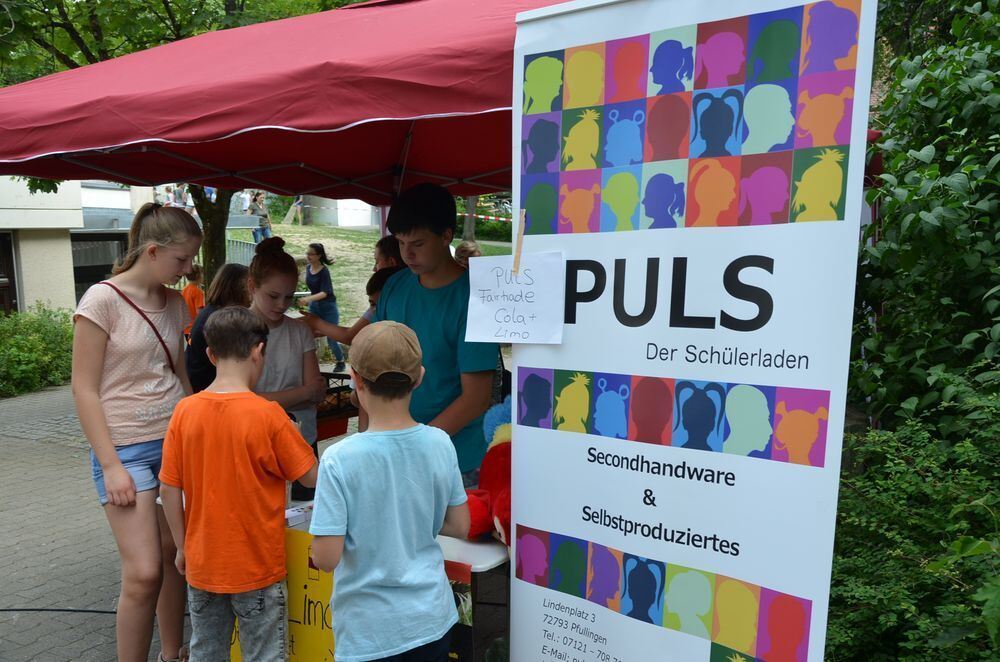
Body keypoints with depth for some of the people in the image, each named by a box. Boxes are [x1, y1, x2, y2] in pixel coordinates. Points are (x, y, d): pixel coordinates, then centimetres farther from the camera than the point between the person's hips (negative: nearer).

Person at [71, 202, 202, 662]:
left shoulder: (175, 304, 7)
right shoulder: (102, 300, -10)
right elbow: (84, 390, -10)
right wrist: (110, 465, -13)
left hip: (177, 441, 5)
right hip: (126, 448, -5)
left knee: (175, 558, 10)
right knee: (143, 574, -7)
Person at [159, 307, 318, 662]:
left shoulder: (185, 411, -8)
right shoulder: (268, 415, -19)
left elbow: (170, 491, -3)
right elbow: (312, 477, -12)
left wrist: (182, 546, 10)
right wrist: (293, 438, 5)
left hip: (201, 564, 4)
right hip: (257, 566, -4)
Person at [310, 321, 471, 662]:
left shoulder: (339, 460, -22)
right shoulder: (440, 444, -10)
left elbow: (325, 559, -18)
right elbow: (460, 527, 0)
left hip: (370, 632, -3)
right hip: (431, 618, 3)